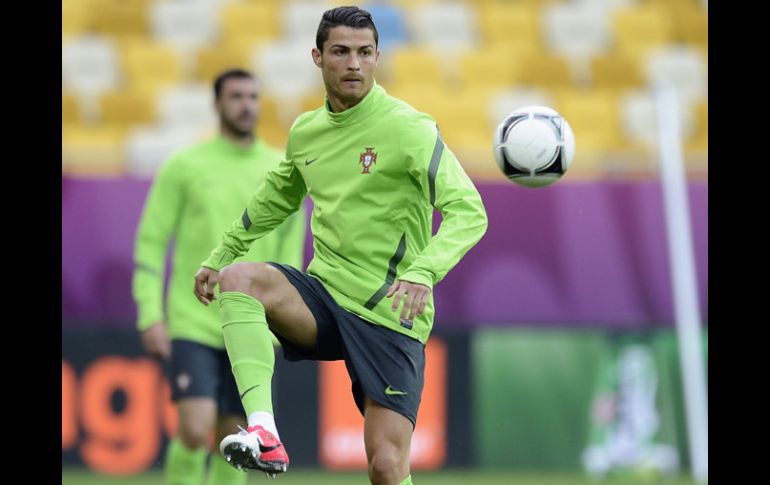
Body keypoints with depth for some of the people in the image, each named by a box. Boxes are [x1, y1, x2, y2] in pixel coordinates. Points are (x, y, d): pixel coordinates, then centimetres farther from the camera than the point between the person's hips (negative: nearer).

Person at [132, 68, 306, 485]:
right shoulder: (183, 167, -2)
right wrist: (150, 315, -8)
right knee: (195, 430, -17)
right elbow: (150, 242, 0)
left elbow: (290, 246, 12)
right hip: (193, 325, -3)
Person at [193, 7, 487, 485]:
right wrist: (218, 257, 27)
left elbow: (468, 213, -18)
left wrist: (422, 273, -35)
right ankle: (263, 432, -36)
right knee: (237, 278, -25)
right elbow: (275, 201, 29)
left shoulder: (407, 127, -10)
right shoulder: (305, 132, 9)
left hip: (388, 315, -5)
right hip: (324, 298, 5)